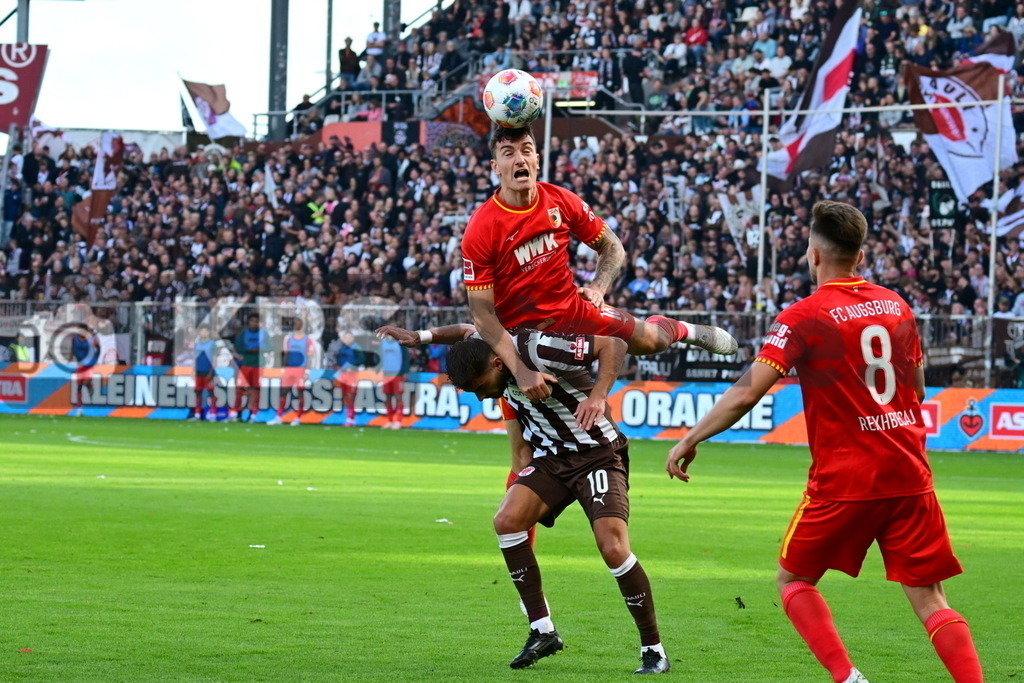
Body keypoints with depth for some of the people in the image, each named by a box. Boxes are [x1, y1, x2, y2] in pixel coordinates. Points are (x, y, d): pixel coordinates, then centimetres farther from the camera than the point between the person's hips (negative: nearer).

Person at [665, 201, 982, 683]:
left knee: (793, 580, 14)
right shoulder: (897, 306, 9)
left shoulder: (804, 317, -7)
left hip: (844, 480, -4)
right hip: (909, 475, 4)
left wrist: (690, 440, -1)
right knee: (929, 600, 4)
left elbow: (746, 393, -12)